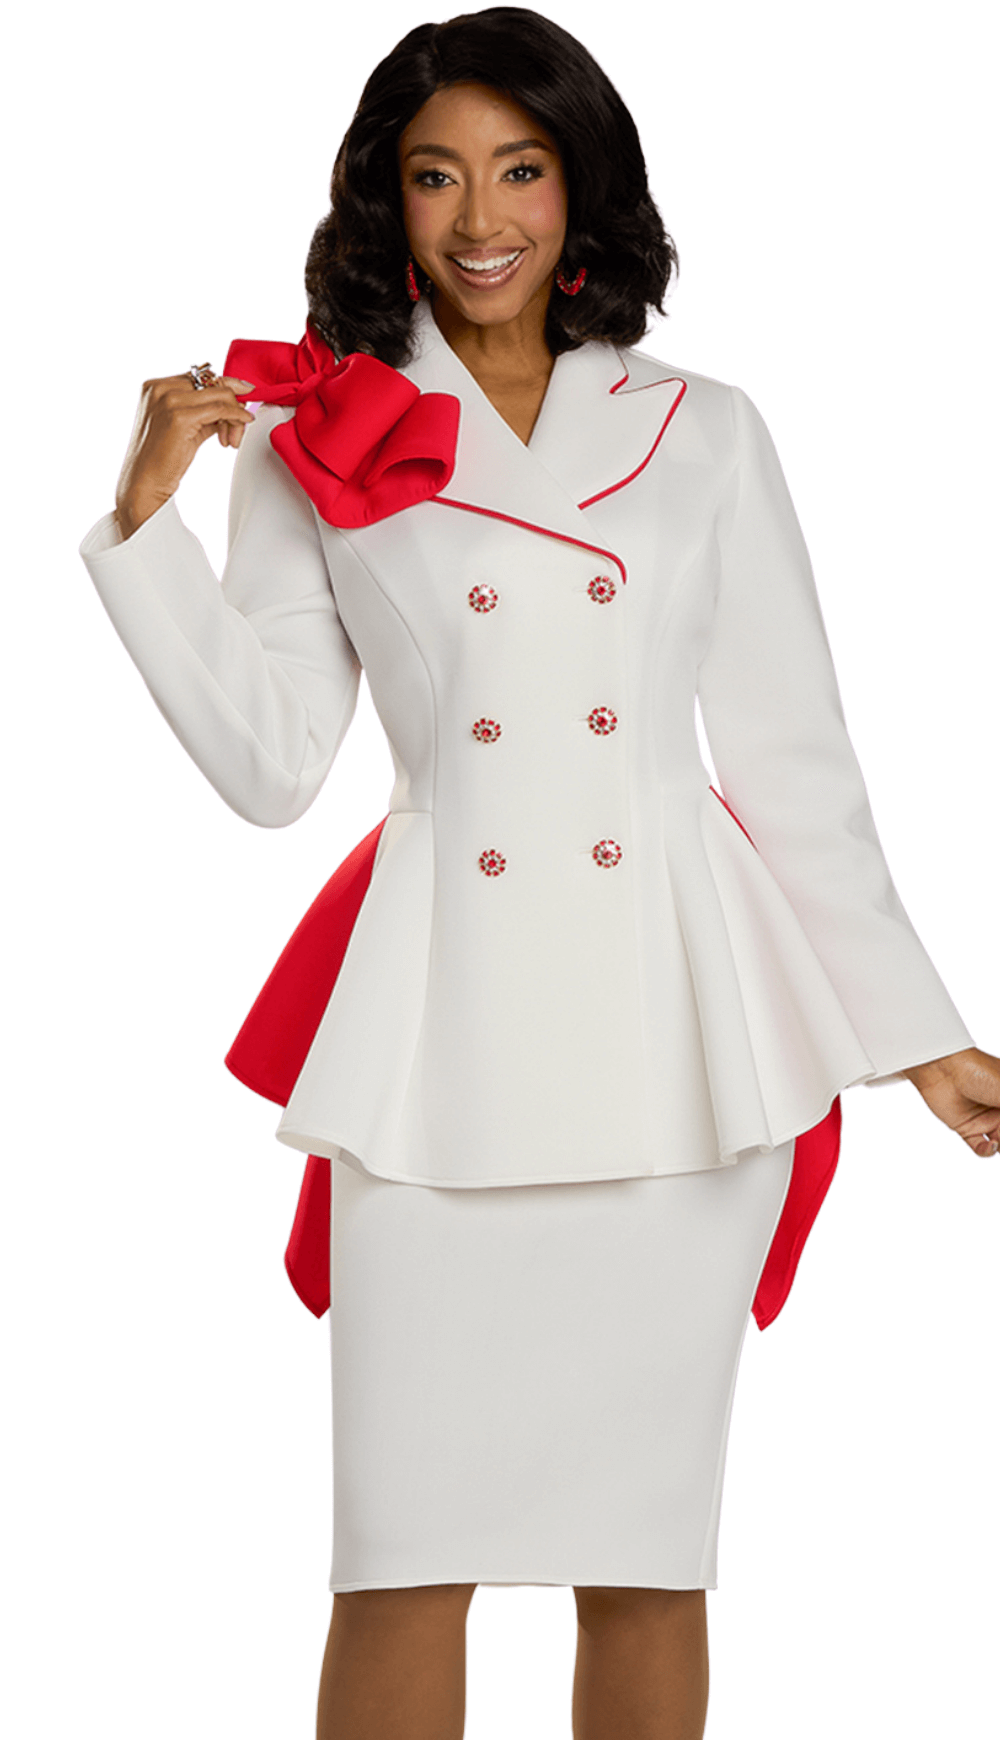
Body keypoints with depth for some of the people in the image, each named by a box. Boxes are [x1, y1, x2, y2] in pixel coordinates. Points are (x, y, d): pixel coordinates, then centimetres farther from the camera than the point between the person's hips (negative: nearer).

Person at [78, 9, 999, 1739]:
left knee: (648, 1555, 6)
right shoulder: (318, 439, 8)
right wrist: (148, 517, -5)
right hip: (447, 1028, -1)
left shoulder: (699, 432, 10)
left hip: (672, 1021, 1)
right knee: (407, 1554, -2)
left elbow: (792, 760, 11)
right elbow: (270, 765, 2)